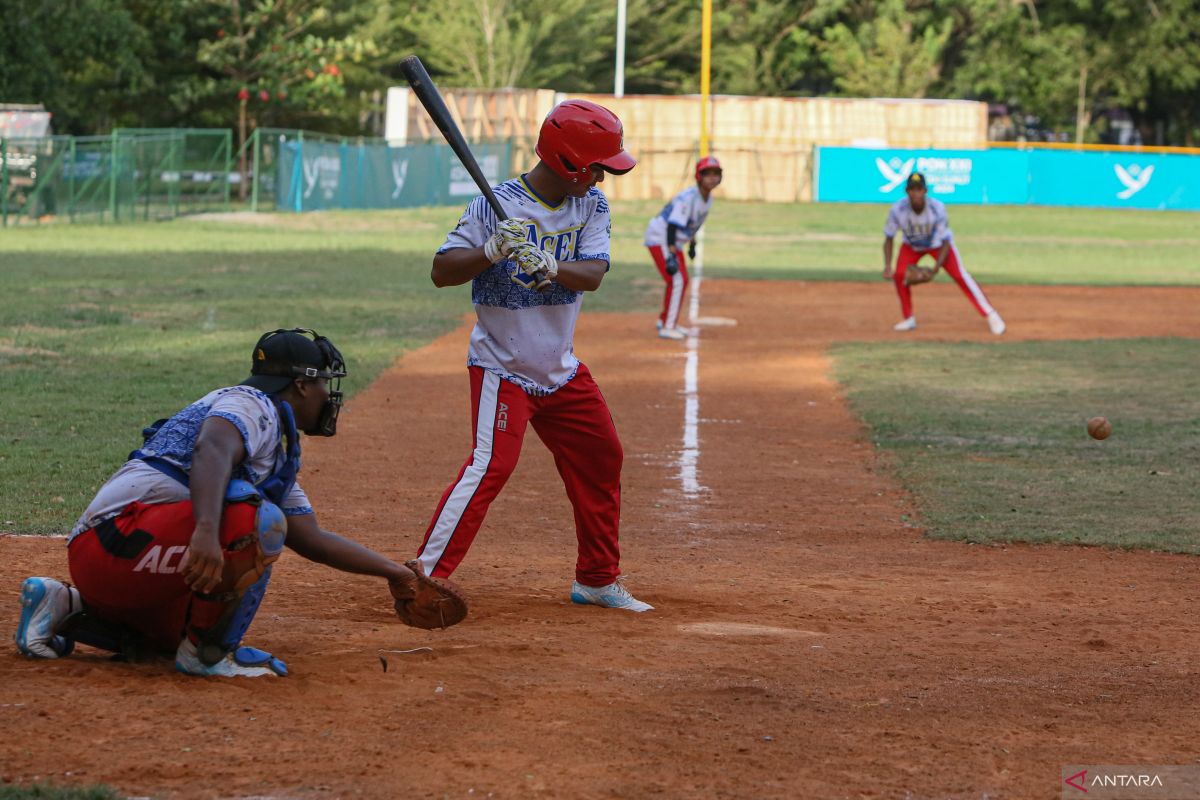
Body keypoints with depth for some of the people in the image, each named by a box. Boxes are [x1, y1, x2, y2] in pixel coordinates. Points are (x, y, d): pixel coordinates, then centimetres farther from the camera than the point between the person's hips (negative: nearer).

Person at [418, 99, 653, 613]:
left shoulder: (591, 205, 1)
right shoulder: (497, 205, -16)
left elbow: (592, 274, -13)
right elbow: (441, 272, -17)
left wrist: (551, 266, -33)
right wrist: (492, 251, -33)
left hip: (561, 371, 7)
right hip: (502, 366, -7)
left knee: (601, 459, 14)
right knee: (492, 464, -20)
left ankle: (597, 580, 29)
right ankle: (425, 577, -17)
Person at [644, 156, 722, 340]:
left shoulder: (708, 198, 1)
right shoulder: (688, 198, -27)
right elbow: (673, 226, -32)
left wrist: (692, 243, 22)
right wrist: (671, 256, -37)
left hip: (675, 242, 10)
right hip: (659, 237, -10)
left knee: (682, 281, 16)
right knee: (677, 280, -15)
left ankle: (665, 321, 31)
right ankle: (667, 327, -11)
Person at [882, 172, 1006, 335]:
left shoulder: (937, 208, -33)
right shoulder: (898, 210, -30)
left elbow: (945, 242, -24)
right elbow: (888, 239, -18)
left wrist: (937, 266, -36)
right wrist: (887, 266, -30)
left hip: (938, 244, -2)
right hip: (912, 246, 2)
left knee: (960, 275, -14)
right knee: (899, 274, -19)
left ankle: (990, 315, -10)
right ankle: (909, 319, 1)